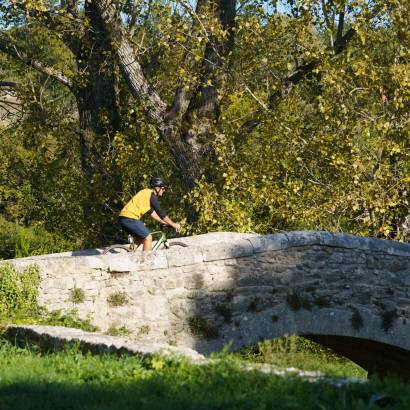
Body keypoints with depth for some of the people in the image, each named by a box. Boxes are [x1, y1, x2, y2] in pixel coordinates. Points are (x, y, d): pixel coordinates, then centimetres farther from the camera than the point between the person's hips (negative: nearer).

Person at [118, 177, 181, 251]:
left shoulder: (146, 192, 21)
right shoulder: (151, 195, -8)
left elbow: (151, 211, 27)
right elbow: (160, 212, -9)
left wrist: (163, 222, 26)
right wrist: (173, 224, -2)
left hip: (123, 217, 10)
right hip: (130, 219, -10)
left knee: (140, 238, 24)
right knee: (148, 238, -3)